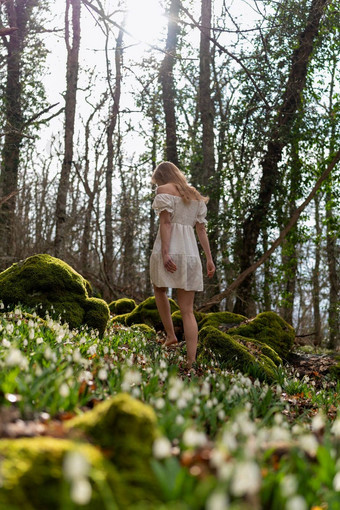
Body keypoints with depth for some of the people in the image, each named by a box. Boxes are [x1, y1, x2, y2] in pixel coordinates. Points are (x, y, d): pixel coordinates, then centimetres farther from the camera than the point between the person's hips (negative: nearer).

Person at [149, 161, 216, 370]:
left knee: (160, 290, 25)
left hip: (169, 250, -5)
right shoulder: (195, 195, 20)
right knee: (187, 310, 2)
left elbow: (166, 221, -10)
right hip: (191, 252, 5)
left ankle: (170, 335, 15)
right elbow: (201, 228, 15)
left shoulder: (165, 190, 2)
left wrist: (165, 253, -18)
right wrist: (209, 258, 11)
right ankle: (191, 362, -6)